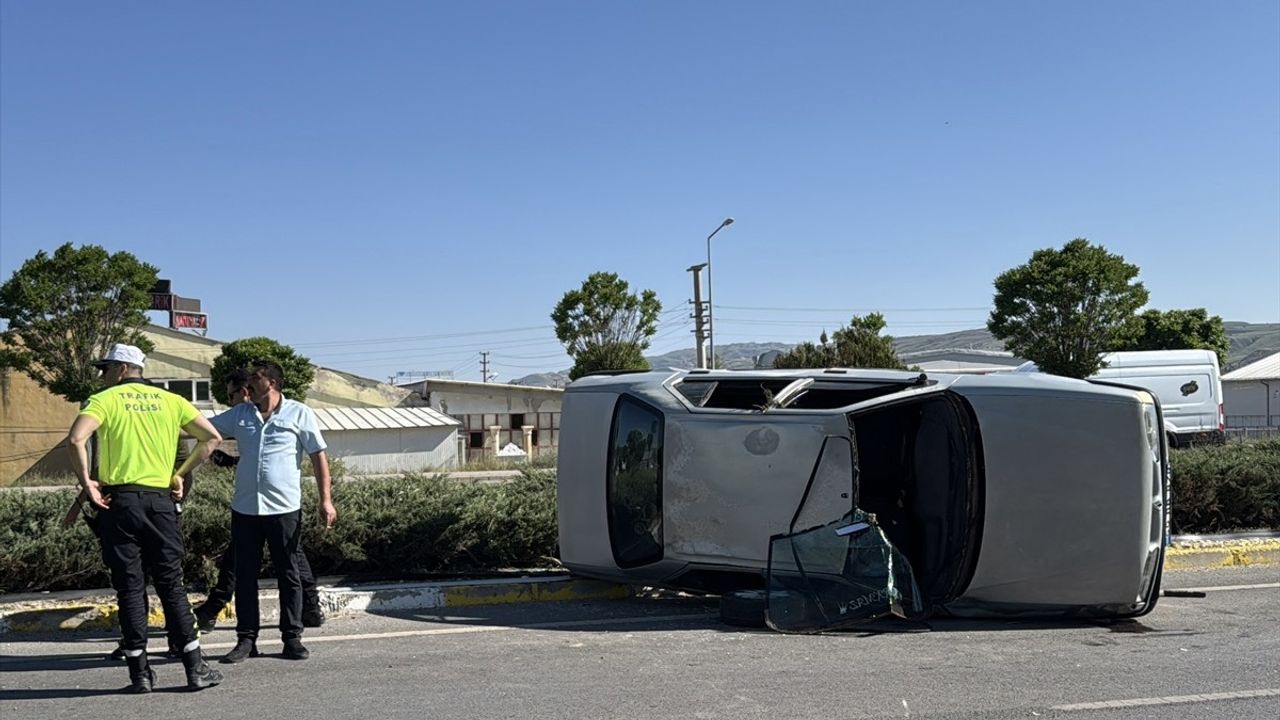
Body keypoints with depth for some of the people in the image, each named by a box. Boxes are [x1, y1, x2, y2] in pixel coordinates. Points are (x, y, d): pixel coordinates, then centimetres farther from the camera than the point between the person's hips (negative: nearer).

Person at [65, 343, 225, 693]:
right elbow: (212, 437, 6)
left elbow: (76, 439, -17)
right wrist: (181, 474, 11)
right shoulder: (170, 400, 10)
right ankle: (196, 669, 7)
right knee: (172, 585, 8)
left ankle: (140, 674, 8)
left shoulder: (105, 399, 0)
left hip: (119, 501, -2)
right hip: (161, 500, 2)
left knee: (130, 588, 5)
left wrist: (86, 482, -6)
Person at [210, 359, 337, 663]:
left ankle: (292, 638, 12)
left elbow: (318, 456, -1)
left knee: (288, 575, 4)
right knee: (245, 576, 6)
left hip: (284, 509, -4)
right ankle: (246, 640, 14)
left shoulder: (299, 414, 0)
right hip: (244, 509, 4)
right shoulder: (239, 414, 11)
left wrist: (326, 499, -7)